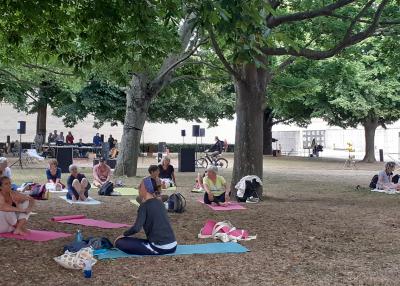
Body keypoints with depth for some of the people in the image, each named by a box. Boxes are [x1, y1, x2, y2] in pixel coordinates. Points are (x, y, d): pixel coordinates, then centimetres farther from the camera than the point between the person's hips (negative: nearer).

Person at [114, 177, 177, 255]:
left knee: (120, 242, -4)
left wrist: (123, 235, -2)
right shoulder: (159, 203, 12)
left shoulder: (145, 206, -10)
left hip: (159, 248, -8)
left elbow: (136, 228, -21)